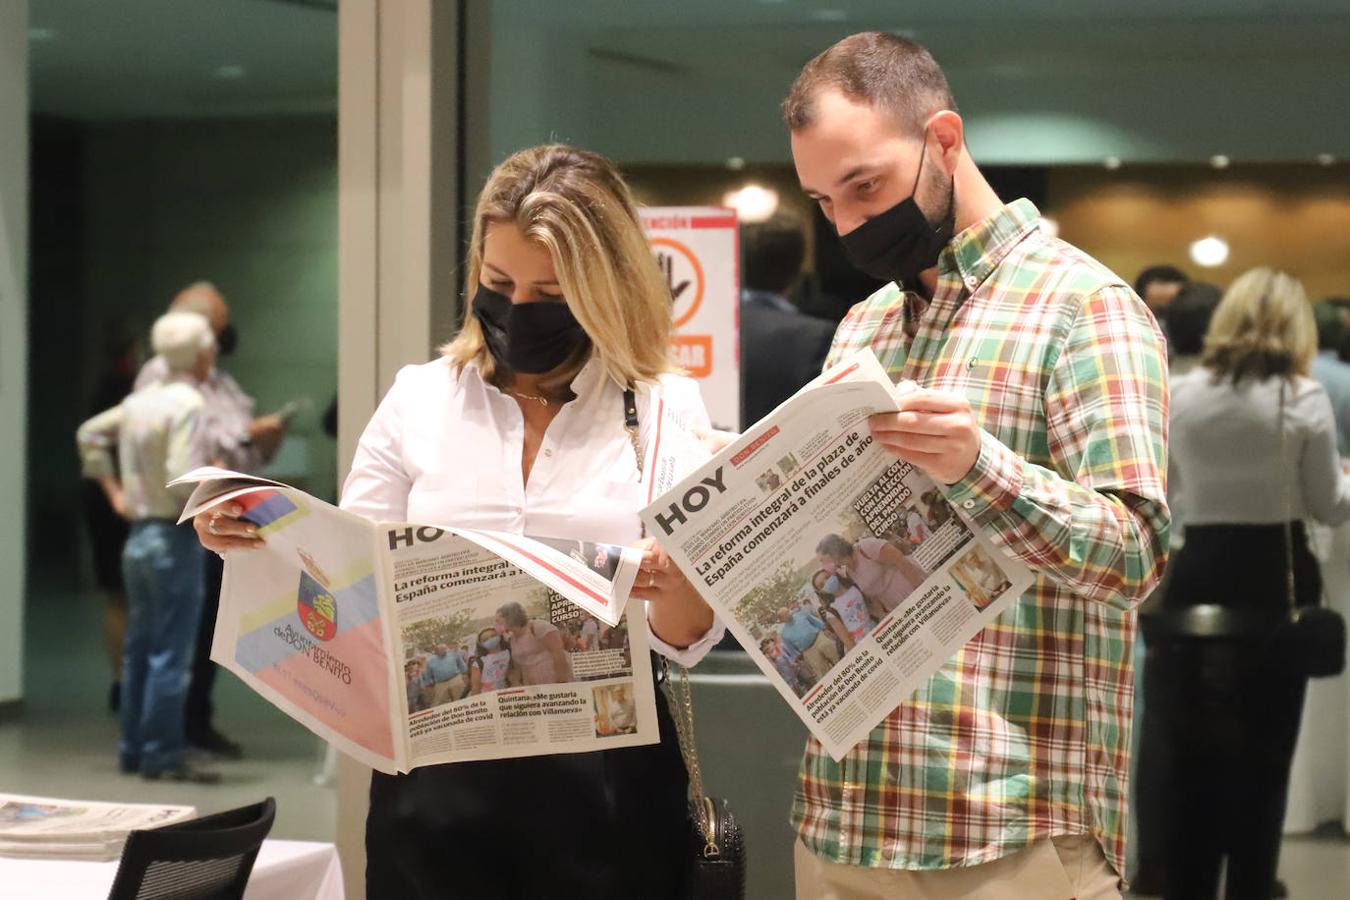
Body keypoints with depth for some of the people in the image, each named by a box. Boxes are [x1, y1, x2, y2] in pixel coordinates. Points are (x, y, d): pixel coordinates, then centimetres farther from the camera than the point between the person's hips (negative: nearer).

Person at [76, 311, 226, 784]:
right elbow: (183, 479, -24)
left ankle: (133, 748, 21)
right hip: (175, 537, -9)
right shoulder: (188, 404, -15)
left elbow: (89, 434, 21)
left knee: (139, 647, 15)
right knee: (170, 652, -4)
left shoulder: (140, 400, 9)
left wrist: (115, 492, 22)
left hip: (138, 534, 9)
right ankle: (163, 755, -1)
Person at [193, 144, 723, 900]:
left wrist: (674, 585, -25)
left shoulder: (664, 406, 0)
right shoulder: (419, 400, 5)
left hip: (602, 777, -1)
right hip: (437, 772, 1)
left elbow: (690, 637, -3)